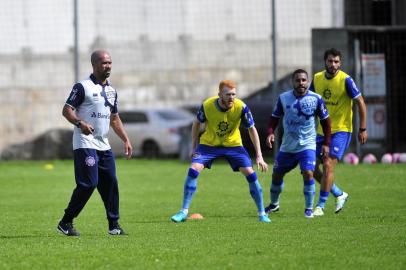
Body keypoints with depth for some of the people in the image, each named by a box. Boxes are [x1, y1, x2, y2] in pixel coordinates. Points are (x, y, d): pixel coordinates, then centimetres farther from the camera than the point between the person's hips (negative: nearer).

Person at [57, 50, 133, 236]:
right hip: (85, 144, -8)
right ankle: (65, 222, -4)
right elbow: (66, 110, -11)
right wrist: (80, 123, -28)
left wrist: (126, 140, 17)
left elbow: (114, 119, 25)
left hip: (104, 145, 8)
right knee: (88, 184, -14)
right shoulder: (83, 87, -7)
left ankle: (114, 225, 10)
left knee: (111, 184, 4)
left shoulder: (111, 90, 17)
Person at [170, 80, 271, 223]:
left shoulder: (241, 107, -24)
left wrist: (259, 156, -15)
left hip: (233, 144, 0)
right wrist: (194, 146, 1)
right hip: (209, 144, 0)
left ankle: (262, 214, 3)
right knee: (193, 170, -18)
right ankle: (184, 212, -7)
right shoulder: (207, 106, -23)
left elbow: (252, 129, -11)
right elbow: (197, 123, -2)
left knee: (250, 174, -12)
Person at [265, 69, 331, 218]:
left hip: (307, 145, -3)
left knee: (308, 173, -20)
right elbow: (275, 117, 7)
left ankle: (309, 208, -6)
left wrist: (326, 143, -1)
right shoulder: (283, 98, -3)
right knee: (276, 174, 10)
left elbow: (325, 120, 3)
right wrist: (270, 132, -11)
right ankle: (274, 204, 35)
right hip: (287, 146, 3)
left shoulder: (316, 99, -7)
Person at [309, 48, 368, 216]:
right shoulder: (317, 78, 3)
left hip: (341, 130, -6)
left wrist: (363, 129, -12)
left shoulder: (345, 80, -13)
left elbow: (361, 103, -9)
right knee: (312, 168, 4)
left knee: (328, 166, -16)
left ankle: (320, 206, -9)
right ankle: (339, 194, 23)